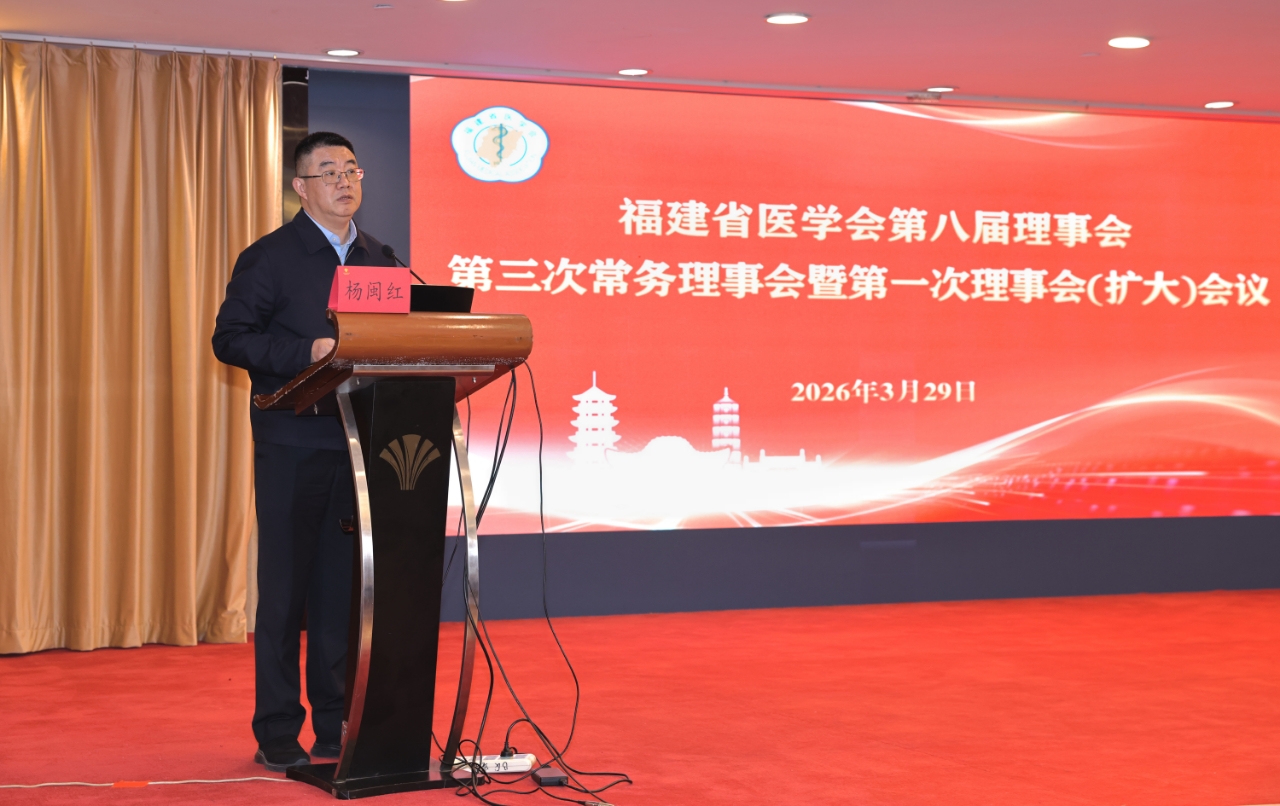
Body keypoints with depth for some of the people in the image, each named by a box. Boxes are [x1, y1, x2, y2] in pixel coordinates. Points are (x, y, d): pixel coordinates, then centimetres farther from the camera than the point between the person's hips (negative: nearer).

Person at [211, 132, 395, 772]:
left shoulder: (378, 259, 15)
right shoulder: (269, 258, -1)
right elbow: (229, 339, -7)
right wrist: (307, 352, -19)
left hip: (360, 447, 4)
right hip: (293, 448, -4)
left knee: (345, 588, 8)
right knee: (285, 591, 0)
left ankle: (338, 728, 16)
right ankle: (277, 736, 8)